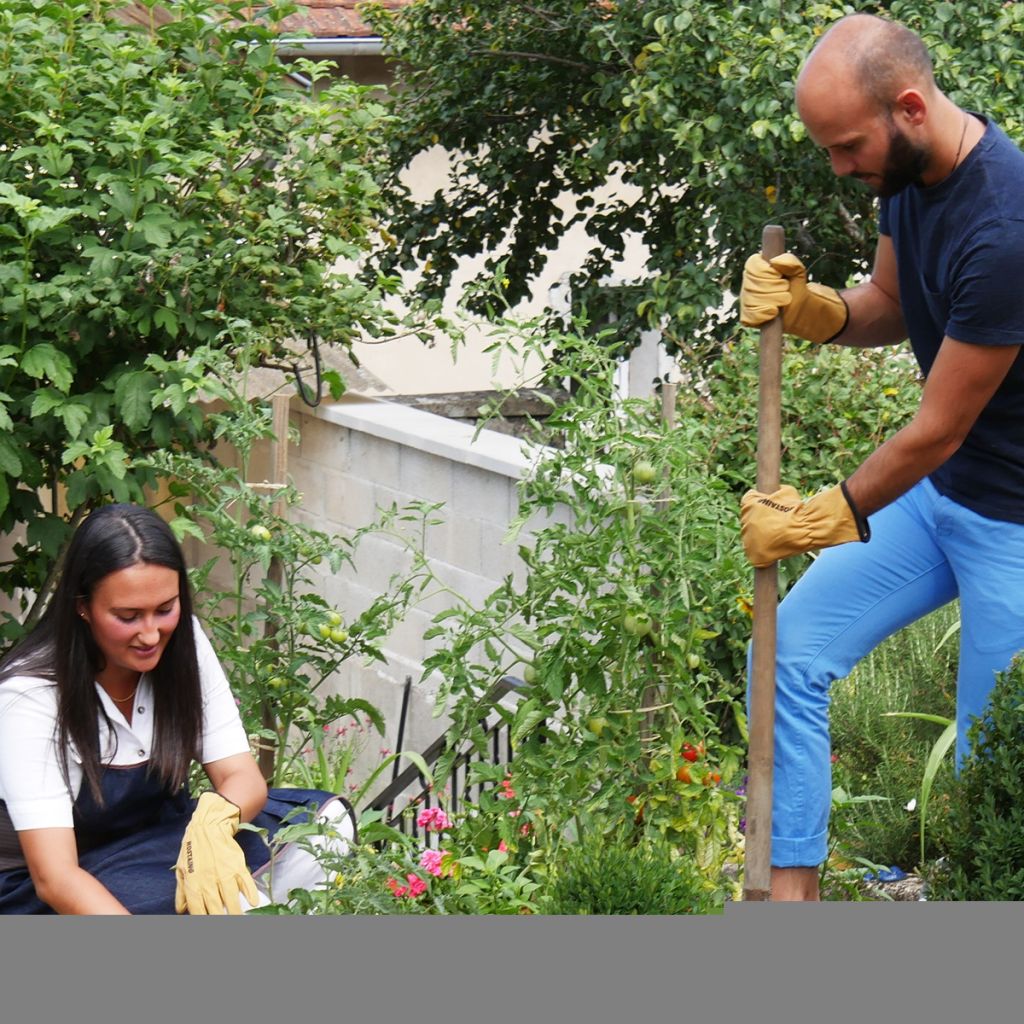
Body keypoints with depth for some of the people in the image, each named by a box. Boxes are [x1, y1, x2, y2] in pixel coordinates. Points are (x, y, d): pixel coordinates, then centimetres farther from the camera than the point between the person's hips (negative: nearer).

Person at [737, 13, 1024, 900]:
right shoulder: (907, 172, -3)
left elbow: (940, 429, -23)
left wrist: (826, 518, -9)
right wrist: (812, 309, -8)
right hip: (936, 489, 9)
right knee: (792, 652, 2)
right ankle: (791, 895, 8)